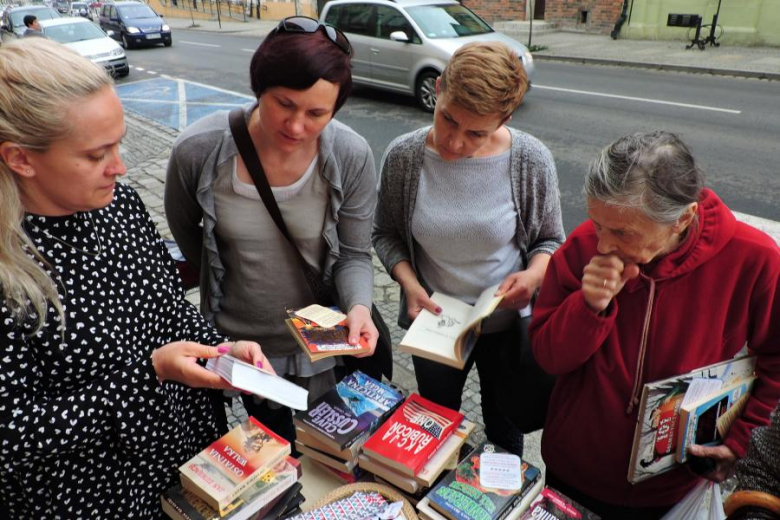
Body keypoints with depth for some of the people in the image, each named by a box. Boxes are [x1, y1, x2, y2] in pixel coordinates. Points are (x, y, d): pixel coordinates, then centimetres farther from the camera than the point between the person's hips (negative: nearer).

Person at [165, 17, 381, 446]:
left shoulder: (351, 157, -21)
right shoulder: (198, 150, -21)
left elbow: (354, 254, -11)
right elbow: (184, 229, 0)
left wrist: (358, 306, -30)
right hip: (238, 341, 1)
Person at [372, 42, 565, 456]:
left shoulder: (531, 161, -19)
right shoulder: (403, 157, -17)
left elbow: (549, 240, -4)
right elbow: (386, 234, -3)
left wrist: (534, 275, -25)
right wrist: (410, 285, -19)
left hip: (509, 324, 0)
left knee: (505, 431, 25)